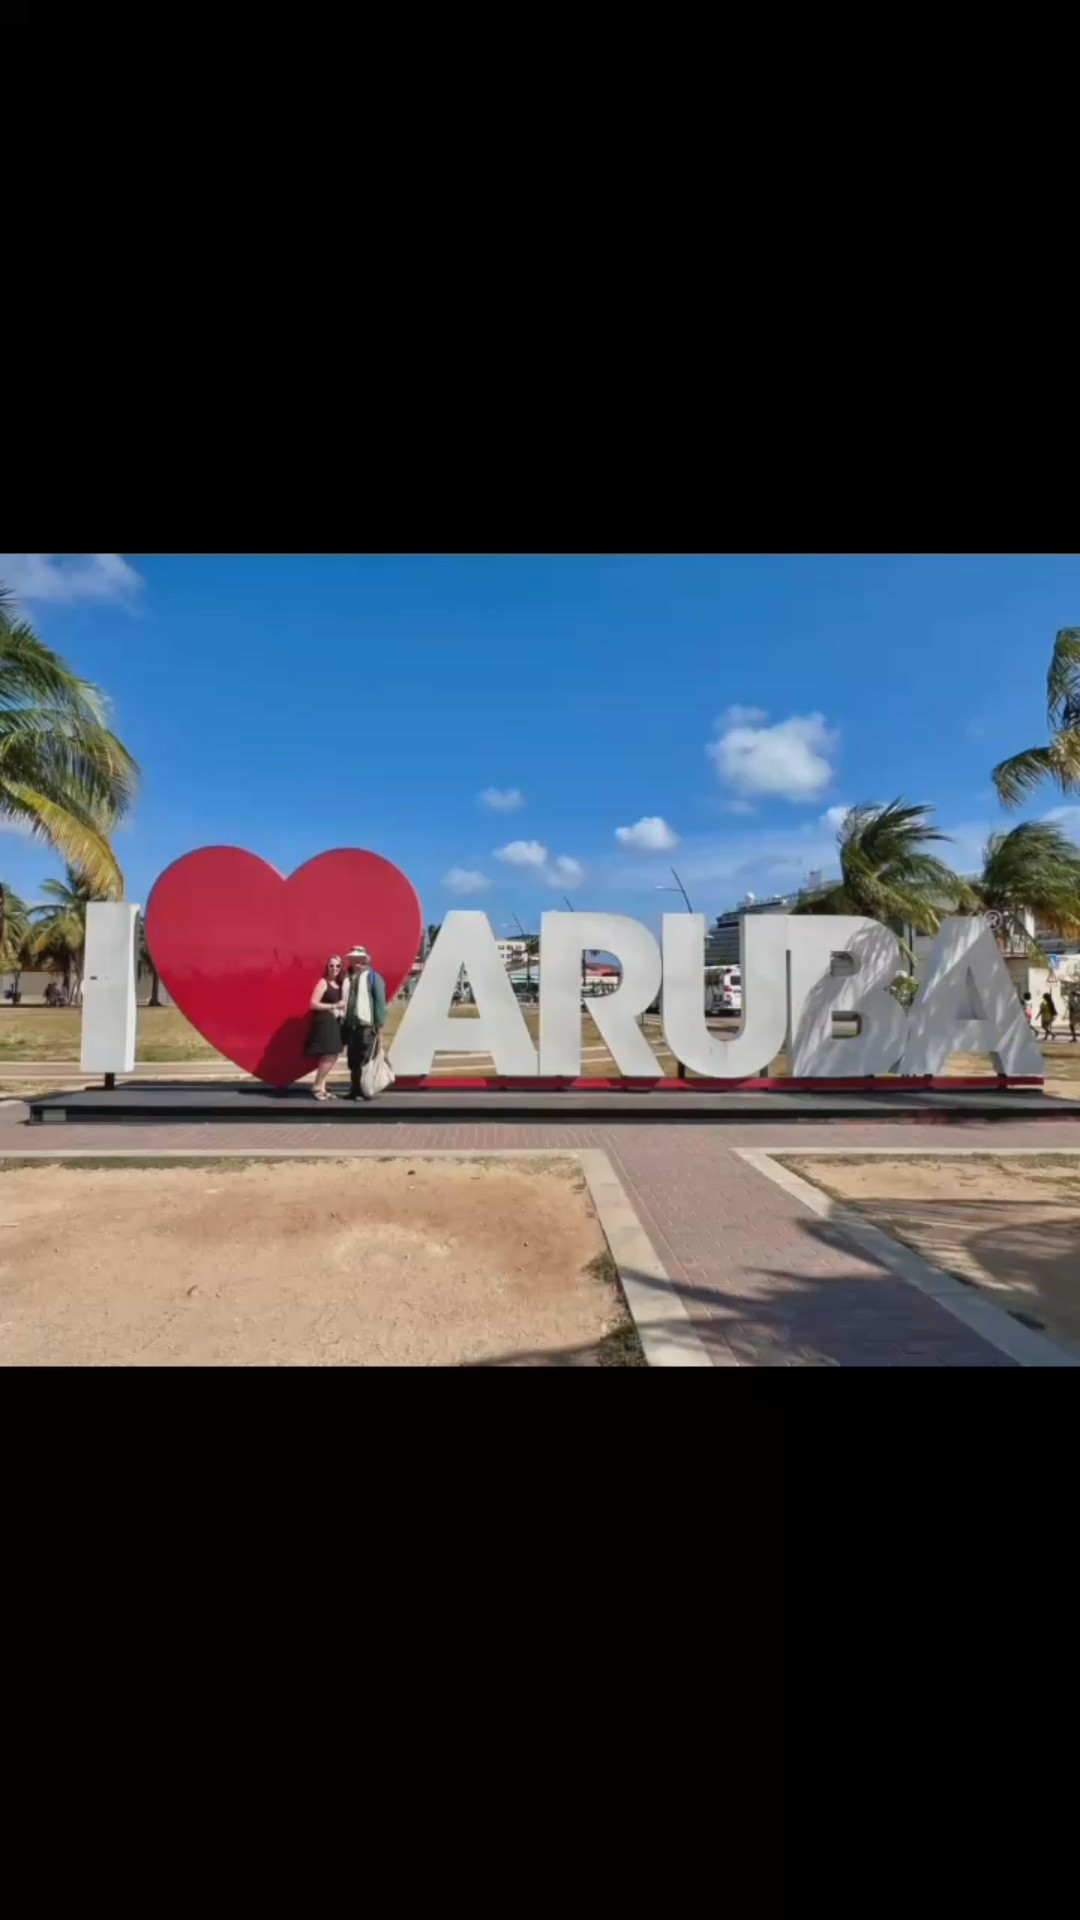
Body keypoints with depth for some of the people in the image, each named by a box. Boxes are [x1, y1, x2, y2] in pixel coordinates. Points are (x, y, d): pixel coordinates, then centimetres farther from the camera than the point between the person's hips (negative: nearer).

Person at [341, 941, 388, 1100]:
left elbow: (380, 1003, -5)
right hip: (350, 1026, 5)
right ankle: (354, 1090, 17)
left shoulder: (373, 977, -1)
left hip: (366, 1026, -5)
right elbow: (343, 1001, 15)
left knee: (364, 1061, -4)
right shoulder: (347, 978, 14)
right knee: (352, 1061, 9)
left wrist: (380, 1026, -10)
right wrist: (342, 1024, 8)